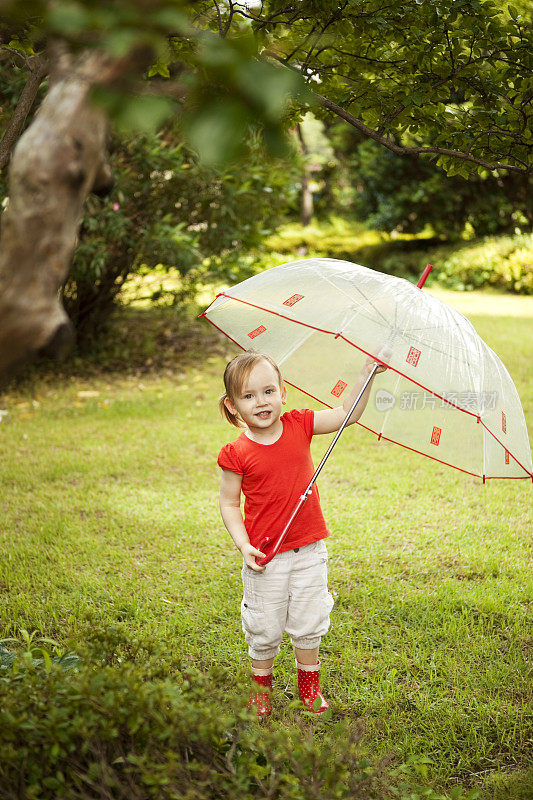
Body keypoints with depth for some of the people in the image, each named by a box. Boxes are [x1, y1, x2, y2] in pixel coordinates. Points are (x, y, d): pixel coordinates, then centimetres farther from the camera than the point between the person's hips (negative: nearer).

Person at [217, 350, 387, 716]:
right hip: (266, 555, -2)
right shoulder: (236, 453, -13)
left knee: (309, 623, 15)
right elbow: (229, 503, -5)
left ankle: (310, 685, 36)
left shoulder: (300, 425, -6)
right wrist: (244, 545, -15)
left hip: (309, 549, 2)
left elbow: (347, 414, -2)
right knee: (264, 628, 10)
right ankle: (261, 687, 34)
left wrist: (367, 374, -12)